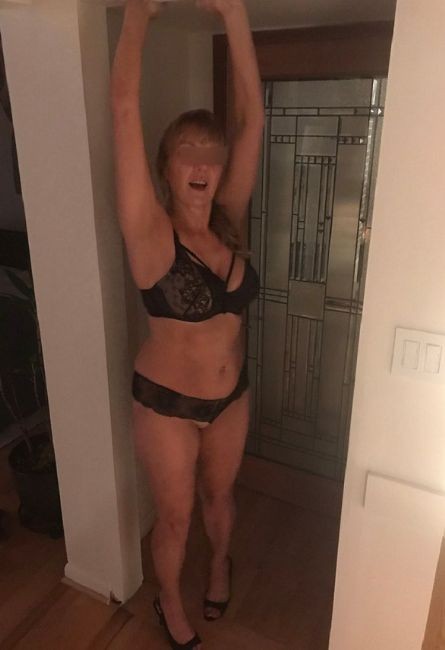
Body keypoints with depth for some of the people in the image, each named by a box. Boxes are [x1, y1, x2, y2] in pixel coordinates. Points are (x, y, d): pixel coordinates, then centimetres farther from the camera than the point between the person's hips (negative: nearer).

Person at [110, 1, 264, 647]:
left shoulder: (229, 220, -6)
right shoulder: (150, 231, -18)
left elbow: (253, 117, -10)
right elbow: (124, 107, -23)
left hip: (231, 393, 4)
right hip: (166, 401, -4)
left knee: (219, 492, 27)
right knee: (174, 514, 17)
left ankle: (221, 562, 58)